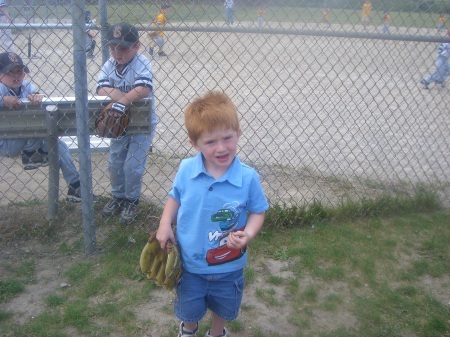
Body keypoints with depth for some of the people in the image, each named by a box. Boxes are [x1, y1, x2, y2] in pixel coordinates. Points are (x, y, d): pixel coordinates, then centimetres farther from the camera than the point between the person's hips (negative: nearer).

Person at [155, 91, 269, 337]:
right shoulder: (186, 170, -18)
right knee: (189, 309, 27)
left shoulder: (248, 178, -23)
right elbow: (175, 198, 2)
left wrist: (247, 234, -27)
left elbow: (257, 212, -9)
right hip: (189, 263, 1)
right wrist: (165, 225, -11)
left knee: (222, 308, 27)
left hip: (228, 268, -1)